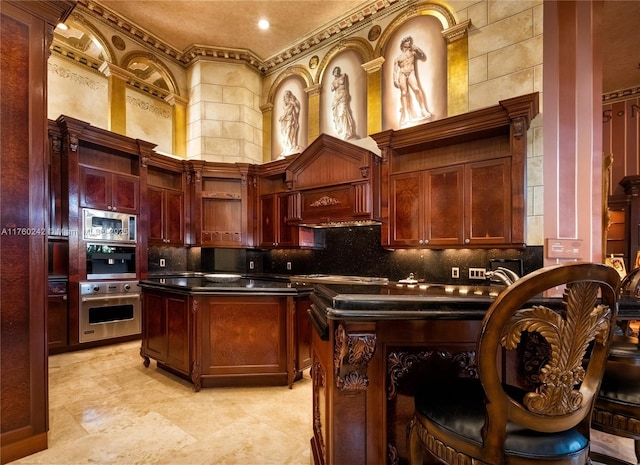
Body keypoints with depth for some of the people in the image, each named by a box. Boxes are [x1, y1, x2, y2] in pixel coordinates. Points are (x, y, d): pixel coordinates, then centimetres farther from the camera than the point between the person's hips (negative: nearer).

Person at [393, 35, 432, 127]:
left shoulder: (412, 51, 21)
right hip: (402, 74, 0)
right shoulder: (398, 58, 19)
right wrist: (395, 80, -3)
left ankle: (423, 109, -25)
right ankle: (405, 115, -15)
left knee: (416, 89, -21)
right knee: (404, 93, -11)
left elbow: (423, 58, 16)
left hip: (411, 73, 0)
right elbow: (395, 71, 12)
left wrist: (418, 49, 4)